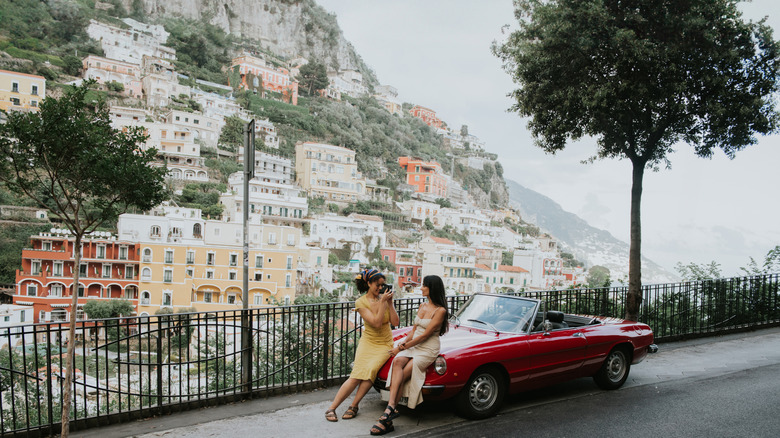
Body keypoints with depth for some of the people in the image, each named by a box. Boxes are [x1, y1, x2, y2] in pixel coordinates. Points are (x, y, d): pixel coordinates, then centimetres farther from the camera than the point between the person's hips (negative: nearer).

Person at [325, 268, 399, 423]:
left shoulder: (384, 298, 4)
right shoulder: (361, 302, -7)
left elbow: (395, 322, -2)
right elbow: (376, 323, -17)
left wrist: (390, 303, -9)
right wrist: (382, 302, -16)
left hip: (384, 344, 2)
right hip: (368, 342, -2)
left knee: (371, 370, -24)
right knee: (356, 376, -16)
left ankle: (354, 406, -10)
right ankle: (331, 408, -5)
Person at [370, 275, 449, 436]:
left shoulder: (440, 311, -9)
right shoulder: (422, 306, 15)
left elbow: (425, 335, -13)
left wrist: (402, 347, -12)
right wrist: (404, 342, -3)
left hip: (428, 350, -5)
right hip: (413, 346, 5)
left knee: (401, 376, -25)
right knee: (397, 362, -28)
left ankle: (390, 410, -25)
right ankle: (391, 408, -40)